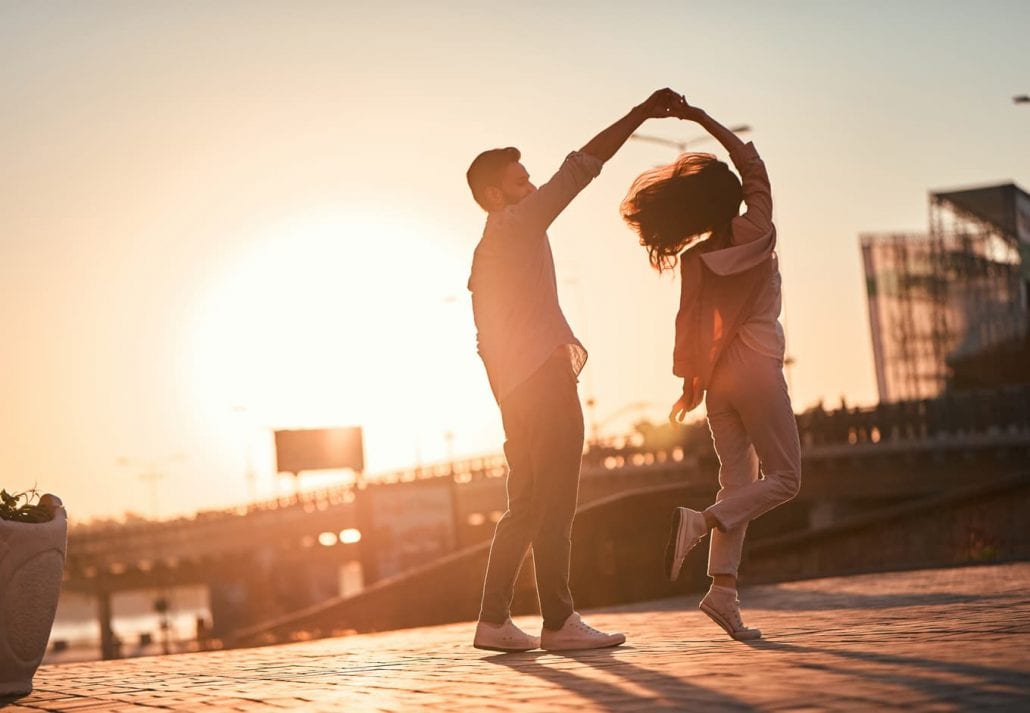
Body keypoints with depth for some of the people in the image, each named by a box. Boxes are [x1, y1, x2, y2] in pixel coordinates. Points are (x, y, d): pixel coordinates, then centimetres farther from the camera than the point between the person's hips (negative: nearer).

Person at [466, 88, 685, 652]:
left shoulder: (485, 254, 24)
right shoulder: (518, 225, -3)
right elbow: (579, 167, -11)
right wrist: (640, 115, -12)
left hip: (515, 388, 10)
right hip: (544, 378, -10)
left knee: (526, 505, 11)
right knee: (552, 504, -10)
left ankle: (494, 619, 9)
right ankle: (559, 621, -11)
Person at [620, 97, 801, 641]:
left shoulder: (693, 260, 1)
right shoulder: (757, 231, -5)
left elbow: (690, 322, -1)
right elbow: (753, 166, 6)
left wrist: (690, 384, 5)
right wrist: (705, 121, 8)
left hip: (717, 376, 5)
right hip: (758, 367, -5)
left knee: (738, 481, 7)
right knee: (784, 477, 2)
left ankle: (723, 586, -5)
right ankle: (699, 522, -20)